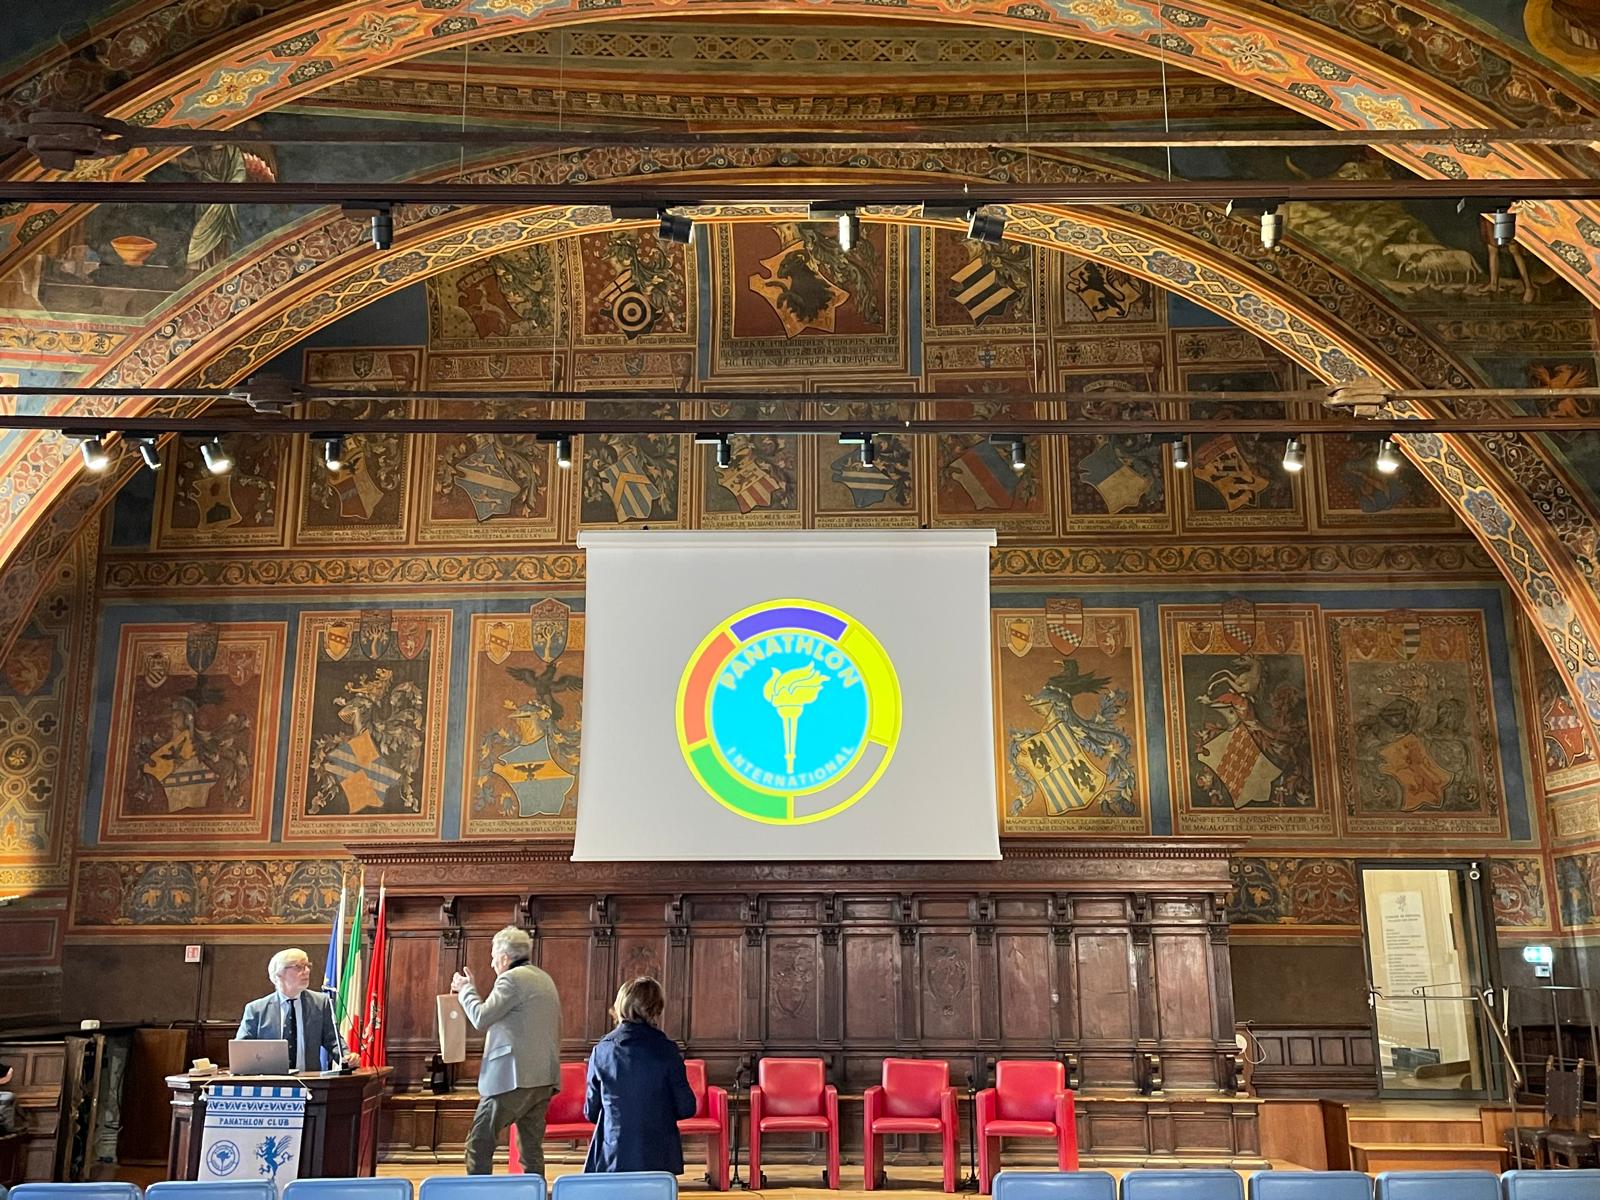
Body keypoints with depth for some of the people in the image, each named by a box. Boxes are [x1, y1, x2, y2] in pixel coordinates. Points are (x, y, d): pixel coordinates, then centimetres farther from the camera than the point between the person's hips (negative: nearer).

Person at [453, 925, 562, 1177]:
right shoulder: (544, 978, 19)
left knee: (479, 1142, -3)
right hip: (544, 1079, 9)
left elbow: (481, 1019, -13)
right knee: (532, 1149, 11)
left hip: (515, 1078, -9)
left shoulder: (511, 979, -9)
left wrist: (466, 989, 2)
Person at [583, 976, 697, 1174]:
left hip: (613, 1158, 1)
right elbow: (686, 1108, -3)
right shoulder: (666, 1050, -7)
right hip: (659, 1158, -1)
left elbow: (591, 1112, 6)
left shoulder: (602, 1050, -2)